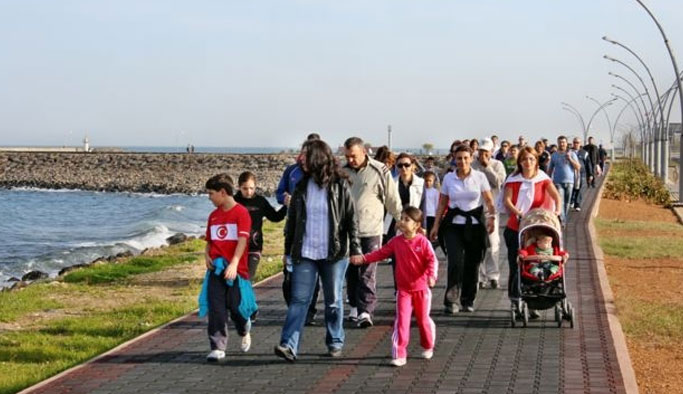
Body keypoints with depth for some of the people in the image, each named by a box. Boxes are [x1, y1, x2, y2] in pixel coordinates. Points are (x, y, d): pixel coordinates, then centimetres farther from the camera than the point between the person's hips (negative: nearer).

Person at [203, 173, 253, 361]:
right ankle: (218, 348, -3)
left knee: (236, 307, 2)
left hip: (235, 270, -5)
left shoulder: (241, 212, -6)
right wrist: (207, 256, 0)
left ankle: (245, 332, 33)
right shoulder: (213, 216, 13)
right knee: (216, 309, -4)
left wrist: (234, 264, -24)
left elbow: (242, 240, -14)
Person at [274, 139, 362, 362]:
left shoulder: (339, 186, -3)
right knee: (299, 300, -6)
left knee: (333, 300, 9)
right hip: (305, 254, 3)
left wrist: (355, 249, -6)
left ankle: (335, 342, 23)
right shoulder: (301, 187, 7)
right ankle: (289, 345, -12)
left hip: (334, 254, -2)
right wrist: (288, 250, 13)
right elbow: (292, 220, 12)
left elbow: (351, 218, -2)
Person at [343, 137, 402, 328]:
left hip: (370, 231, -4)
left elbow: (393, 200, 2)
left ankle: (366, 312, -11)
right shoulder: (343, 171, 8)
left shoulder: (379, 171, -5)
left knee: (368, 274, -8)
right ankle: (355, 306, 25)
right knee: (351, 272, 12)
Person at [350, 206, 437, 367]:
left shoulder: (422, 242, -11)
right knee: (401, 320, -5)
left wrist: (431, 275, -32)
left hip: (421, 288, -2)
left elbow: (432, 260, -15)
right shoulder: (396, 242, 0)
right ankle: (399, 355, -5)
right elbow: (381, 253, 5)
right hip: (403, 289, 2)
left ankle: (428, 347, 35)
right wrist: (363, 259, -5)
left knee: (423, 319, 11)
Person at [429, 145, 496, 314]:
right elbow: (442, 204, 10)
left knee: (472, 263, 3)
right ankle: (451, 300, -10)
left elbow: (489, 200, 1)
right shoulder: (448, 178, 6)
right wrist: (436, 225, 5)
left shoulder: (480, 177, 3)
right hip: (454, 224, 0)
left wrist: (491, 217, -17)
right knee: (456, 261, -15)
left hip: (475, 224, 0)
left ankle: (468, 300, 18)